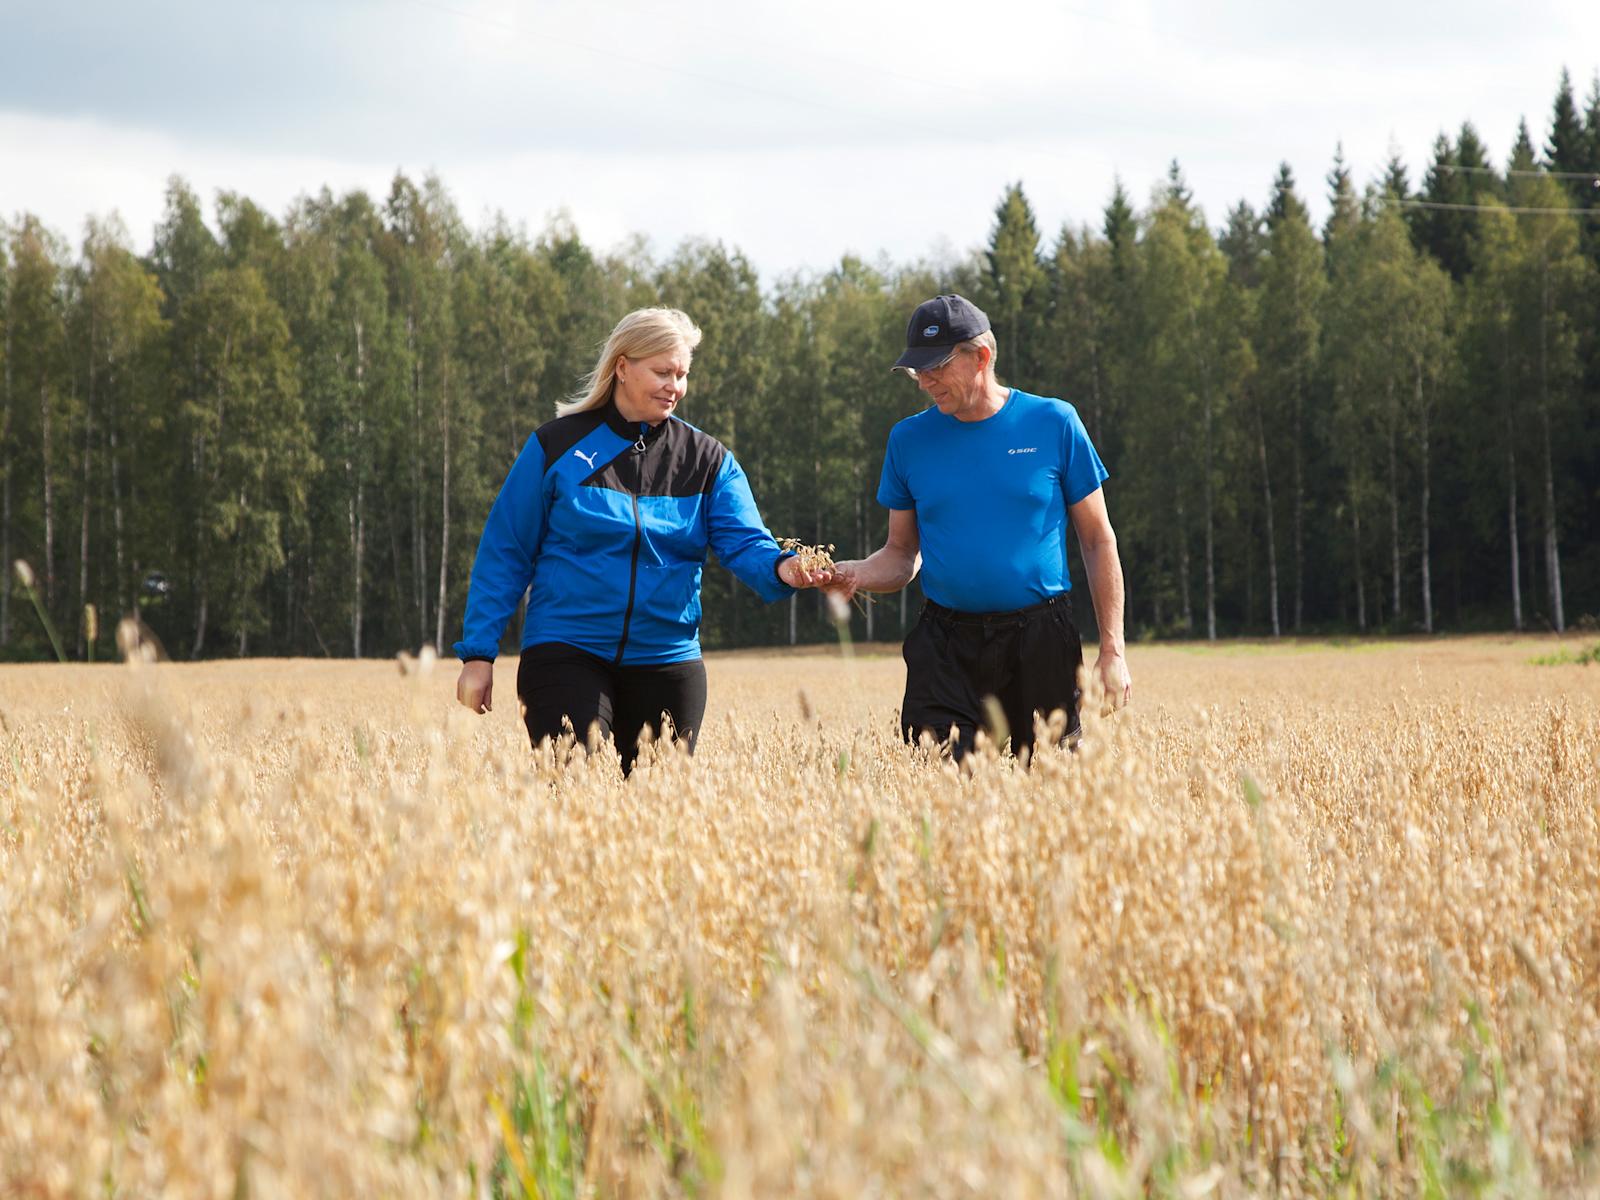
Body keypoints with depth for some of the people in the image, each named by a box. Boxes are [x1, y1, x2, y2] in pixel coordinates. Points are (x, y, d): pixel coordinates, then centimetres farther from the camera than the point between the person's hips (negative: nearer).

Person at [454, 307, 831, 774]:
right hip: (566, 656, -3)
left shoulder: (707, 460, 8)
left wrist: (780, 568, -29)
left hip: (666, 661, 3)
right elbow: (505, 555, 1)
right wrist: (478, 654, -4)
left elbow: (744, 543, -5)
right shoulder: (557, 447, 0)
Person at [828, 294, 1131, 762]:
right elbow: (903, 554, 12)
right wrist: (854, 574, -11)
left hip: (1042, 647, -1)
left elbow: (1098, 541, 3)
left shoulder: (1053, 423, -1)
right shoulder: (909, 439, 6)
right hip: (945, 648, 1)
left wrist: (1112, 652, -2)